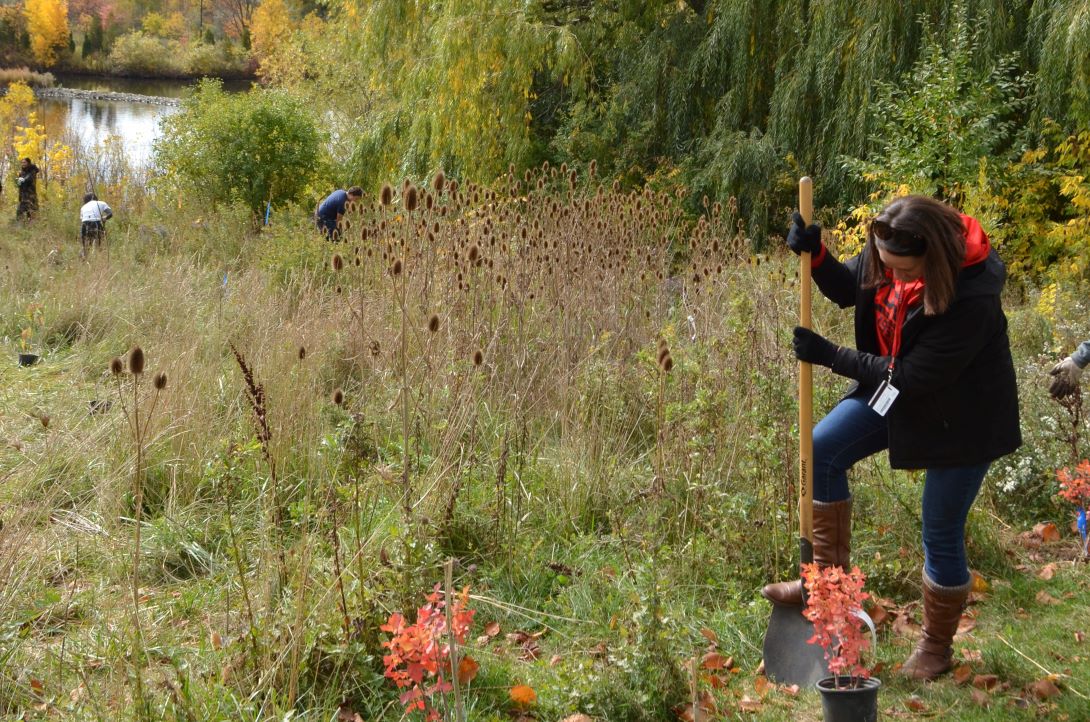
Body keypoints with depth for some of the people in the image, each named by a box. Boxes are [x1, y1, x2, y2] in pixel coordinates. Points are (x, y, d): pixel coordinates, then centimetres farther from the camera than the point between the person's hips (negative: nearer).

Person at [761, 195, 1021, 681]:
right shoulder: (886, 255, -15)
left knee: (942, 534, 3)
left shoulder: (971, 299, -36)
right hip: (894, 382, 7)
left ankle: (936, 646, 26)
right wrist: (814, 255, -18)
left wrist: (830, 356, -27)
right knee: (822, 450, -4)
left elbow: (914, 378, -31)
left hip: (959, 417, -7)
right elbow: (849, 290, 4)